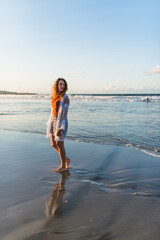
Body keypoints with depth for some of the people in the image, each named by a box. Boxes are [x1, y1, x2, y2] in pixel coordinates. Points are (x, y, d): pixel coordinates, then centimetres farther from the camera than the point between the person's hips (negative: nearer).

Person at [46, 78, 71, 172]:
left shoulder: (65, 98, -13)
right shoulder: (55, 96, 11)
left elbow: (64, 113, -18)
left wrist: (60, 128, -23)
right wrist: (50, 124, 18)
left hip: (61, 122, -8)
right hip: (53, 121, 8)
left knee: (59, 145, -1)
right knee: (54, 144, 12)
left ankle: (63, 166, 15)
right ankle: (66, 159, 29)